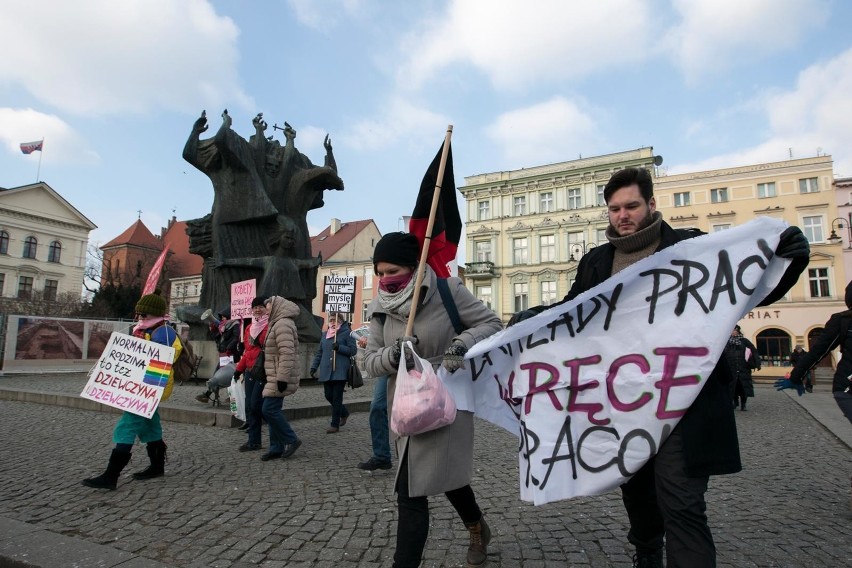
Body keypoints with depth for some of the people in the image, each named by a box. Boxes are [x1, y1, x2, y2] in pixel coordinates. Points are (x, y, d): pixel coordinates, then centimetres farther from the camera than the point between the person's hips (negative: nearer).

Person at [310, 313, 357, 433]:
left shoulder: (346, 333, -3)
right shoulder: (325, 334, 14)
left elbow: (353, 350, -7)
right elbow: (319, 352, 19)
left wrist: (339, 347, -18)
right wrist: (314, 366, 13)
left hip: (340, 371, -6)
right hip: (326, 371, 6)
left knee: (337, 397, -2)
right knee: (328, 396, 9)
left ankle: (335, 425, 8)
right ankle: (344, 413, 35)